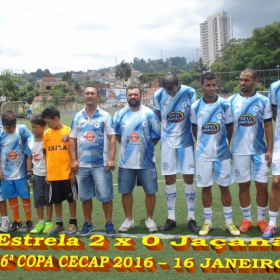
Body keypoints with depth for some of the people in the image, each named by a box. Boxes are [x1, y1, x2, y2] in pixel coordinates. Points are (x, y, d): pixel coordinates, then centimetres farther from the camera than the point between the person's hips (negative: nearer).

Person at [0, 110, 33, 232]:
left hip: (21, 171, -2)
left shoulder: (22, 129, -12)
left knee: (25, 196, 8)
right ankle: (17, 221, 28)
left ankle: (29, 221, 24)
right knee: (11, 197, 12)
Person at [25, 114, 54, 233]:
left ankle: (49, 222, 17)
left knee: (48, 199, 6)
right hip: (37, 175, 4)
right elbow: (29, 158, 6)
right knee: (38, 199, 9)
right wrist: (29, 174, 3)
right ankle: (40, 222, 20)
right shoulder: (29, 140, 0)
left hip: (48, 174, -4)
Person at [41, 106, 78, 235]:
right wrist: (47, 173, 7)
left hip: (67, 173, -4)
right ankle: (59, 223, 26)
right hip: (53, 174, 4)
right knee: (56, 200, 12)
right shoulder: (46, 134, 5)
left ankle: (73, 223, 19)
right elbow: (46, 154, 9)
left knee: (71, 198, 7)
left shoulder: (68, 131, -7)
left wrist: (74, 171, -8)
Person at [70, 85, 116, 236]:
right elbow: (73, 139, 8)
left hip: (101, 164, -3)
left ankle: (109, 223, 14)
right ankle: (88, 223, 24)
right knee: (85, 196, 10)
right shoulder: (77, 117, 8)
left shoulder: (105, 116, -1)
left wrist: (112, 159, -12)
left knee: (105, 195, 1)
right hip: (82, 164, 3)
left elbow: (112, 138, -4)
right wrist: (73, 160, 1)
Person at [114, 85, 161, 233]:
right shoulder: (120, 114, 3)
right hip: (125, 161, 2)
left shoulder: (149, 114, -4)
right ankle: (128, 219, 24)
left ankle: (149, 219, 22)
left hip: (146, 161, -2)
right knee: (126, 191, 9)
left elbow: (156, 135, 3)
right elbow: (116, 133, 16)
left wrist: (146, 147, 4)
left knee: (150, 191, 4)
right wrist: (127, 146, 12)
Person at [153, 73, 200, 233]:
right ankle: (171, 218, 18)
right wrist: (166, 131, 11)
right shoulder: (158, 95, -7)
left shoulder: (190, 93, -11)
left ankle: (191, 218, 14)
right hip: (167, 143, 2)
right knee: (169, 180, 6)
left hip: (186, 142, -1)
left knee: (189, 179, 2)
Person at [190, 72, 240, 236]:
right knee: (206, 187, 8)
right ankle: (208, 222, 20)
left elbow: (230, 128, 4)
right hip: (203, 154, 1)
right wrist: (204, 143, 12)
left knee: (224, 187, 7)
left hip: (222, 153, -1)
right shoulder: (196, 107, -2)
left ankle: (229, 222, 19)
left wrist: (228, 146, 7)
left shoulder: (225, 105, -6)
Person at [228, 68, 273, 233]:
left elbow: (268, 126, 3)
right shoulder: (231, 100, 1)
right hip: (239, 151, 0)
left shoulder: (263, 101, 0)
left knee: (262, 185, 3)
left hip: (259, 151, 0)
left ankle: (262, 220, 20)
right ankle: (247, 219, 22)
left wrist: (269, 150, -3)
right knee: (243, 185, 8)